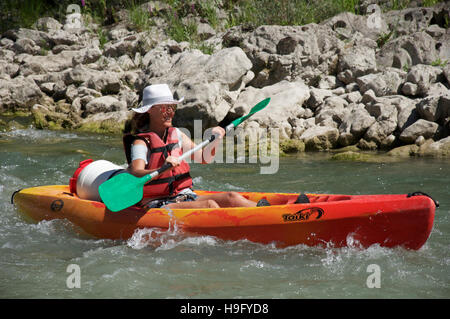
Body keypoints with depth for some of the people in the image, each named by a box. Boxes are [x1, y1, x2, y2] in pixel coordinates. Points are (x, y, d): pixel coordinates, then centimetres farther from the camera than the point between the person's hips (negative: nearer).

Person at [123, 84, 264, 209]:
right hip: (157, 205, -7)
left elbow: (203, 158, 17)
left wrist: (215, 141, -4)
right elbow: (136, 175, -26)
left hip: (186, 197, 7)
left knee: (231, 197, -17)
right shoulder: (141, 142, -9)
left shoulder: (176, 134, 13)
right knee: (209, 205, -30)